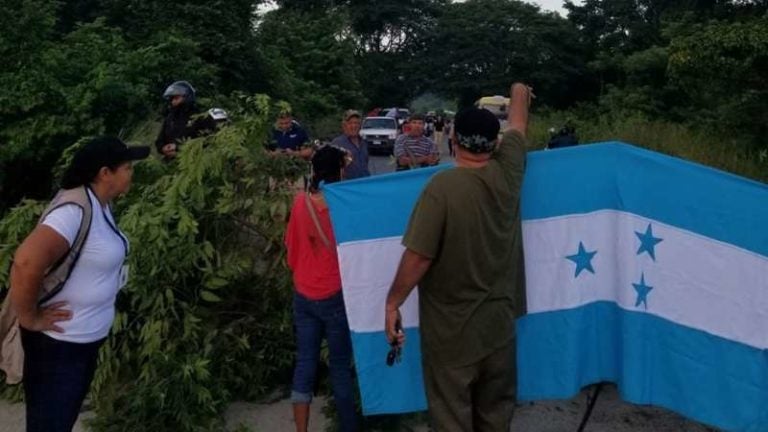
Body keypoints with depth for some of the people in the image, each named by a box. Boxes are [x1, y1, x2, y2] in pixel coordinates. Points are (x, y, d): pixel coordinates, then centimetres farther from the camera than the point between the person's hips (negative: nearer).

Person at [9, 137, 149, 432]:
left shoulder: (100, 204, 2)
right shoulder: (75, 210, -27)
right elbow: (26, 263, -38)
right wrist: (29, 318, -26)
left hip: (88, 339, 9)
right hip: (58, 343, -9)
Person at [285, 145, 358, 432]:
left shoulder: (300, 202, 0)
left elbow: (292, 246, 9)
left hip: (303, 294, 4)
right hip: (334, 295, -4)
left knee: (305, 363, 10)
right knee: (340, 365, 8)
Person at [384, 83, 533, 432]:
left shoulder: (442, 187, -20)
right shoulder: (507, 173, -4)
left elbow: (418, 257, -21)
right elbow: (518, 127, 16)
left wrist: (392, 303, -7)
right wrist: (520, 93, 35)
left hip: (451, 327, -5)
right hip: (499, 318, 5)